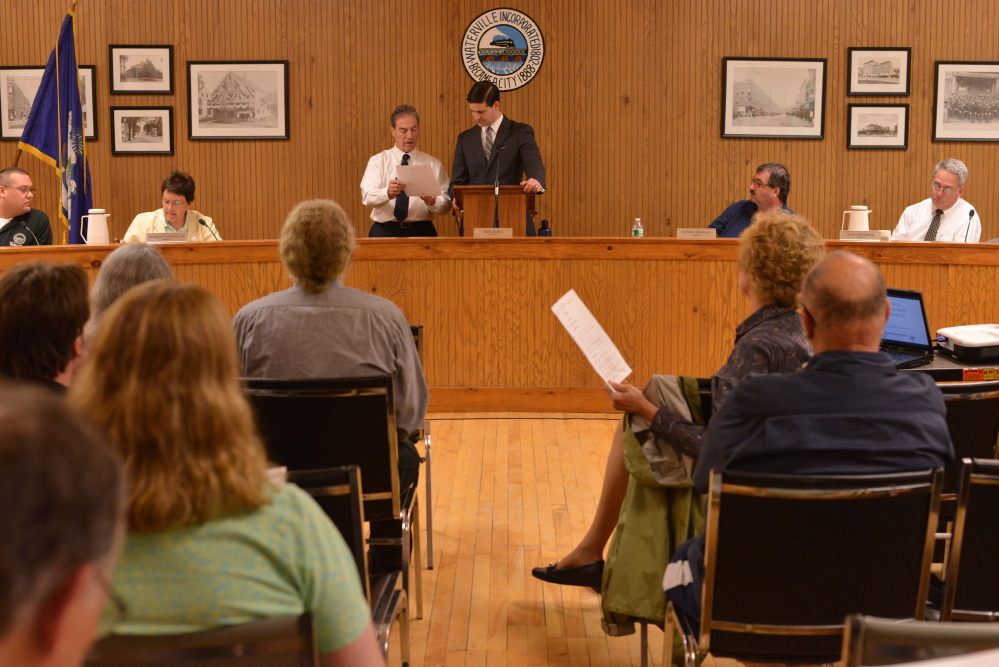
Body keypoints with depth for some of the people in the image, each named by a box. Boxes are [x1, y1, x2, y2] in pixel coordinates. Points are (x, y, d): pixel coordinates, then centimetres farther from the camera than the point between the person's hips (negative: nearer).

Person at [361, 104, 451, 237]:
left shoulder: (433, 164, 13)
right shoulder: (377, 161, 9)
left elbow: (446, 205, 6)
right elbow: (367, 196, -8)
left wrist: (432, 201, -17)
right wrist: (387, 192, -30)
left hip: (421, 231, 1)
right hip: (384, 231, -1)